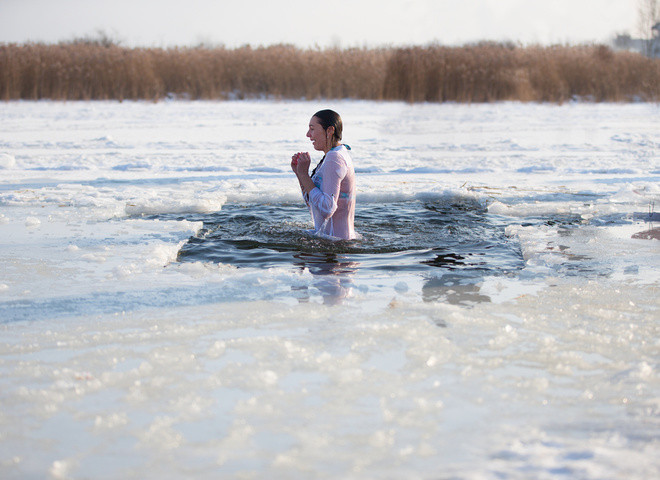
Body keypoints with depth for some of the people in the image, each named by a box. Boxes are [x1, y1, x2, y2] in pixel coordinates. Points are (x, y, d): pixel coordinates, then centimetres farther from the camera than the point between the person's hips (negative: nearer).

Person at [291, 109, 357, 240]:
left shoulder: (335, 158, -17)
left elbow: (327, 209, -26)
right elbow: (311, 203, 19)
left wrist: (304, 174, -19)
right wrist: (299, 172, 6)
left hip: (335, 239, -10)